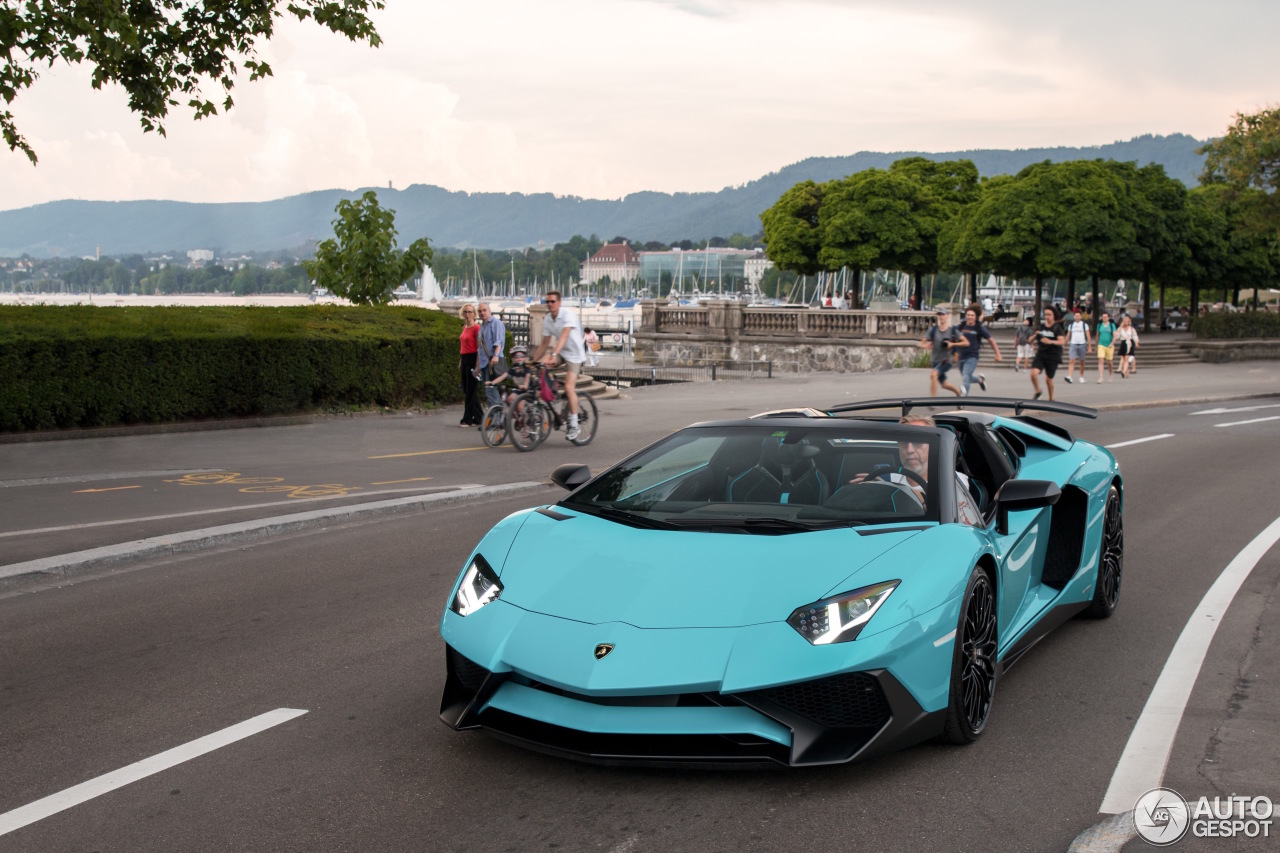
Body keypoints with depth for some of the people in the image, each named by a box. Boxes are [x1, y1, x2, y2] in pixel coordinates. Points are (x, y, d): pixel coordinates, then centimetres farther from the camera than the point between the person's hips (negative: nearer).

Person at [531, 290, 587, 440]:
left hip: (574, 354, -7)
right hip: (559, 353, 7)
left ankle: (574, 425, -9)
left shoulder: (568, 315, -20)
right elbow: (544, 344, 7)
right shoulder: (547, 320, 1)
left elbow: (564, 337, -33)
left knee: (569, 387, -16)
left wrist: (553, 355, -45)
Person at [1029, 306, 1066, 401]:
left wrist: (1051, 342, -39)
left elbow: (1062, 341, -21)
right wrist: (1035, 335, -10)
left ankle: (1051, 399, 27)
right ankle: (1037, 391, 5)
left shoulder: (1057, 328, -5)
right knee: (1034, 373, -21)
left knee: (1048, 379, 4)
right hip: (1040, 355, 3)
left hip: (1053, 357, -2)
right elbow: (1030, 340, 13)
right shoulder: (1041, 327, 7)